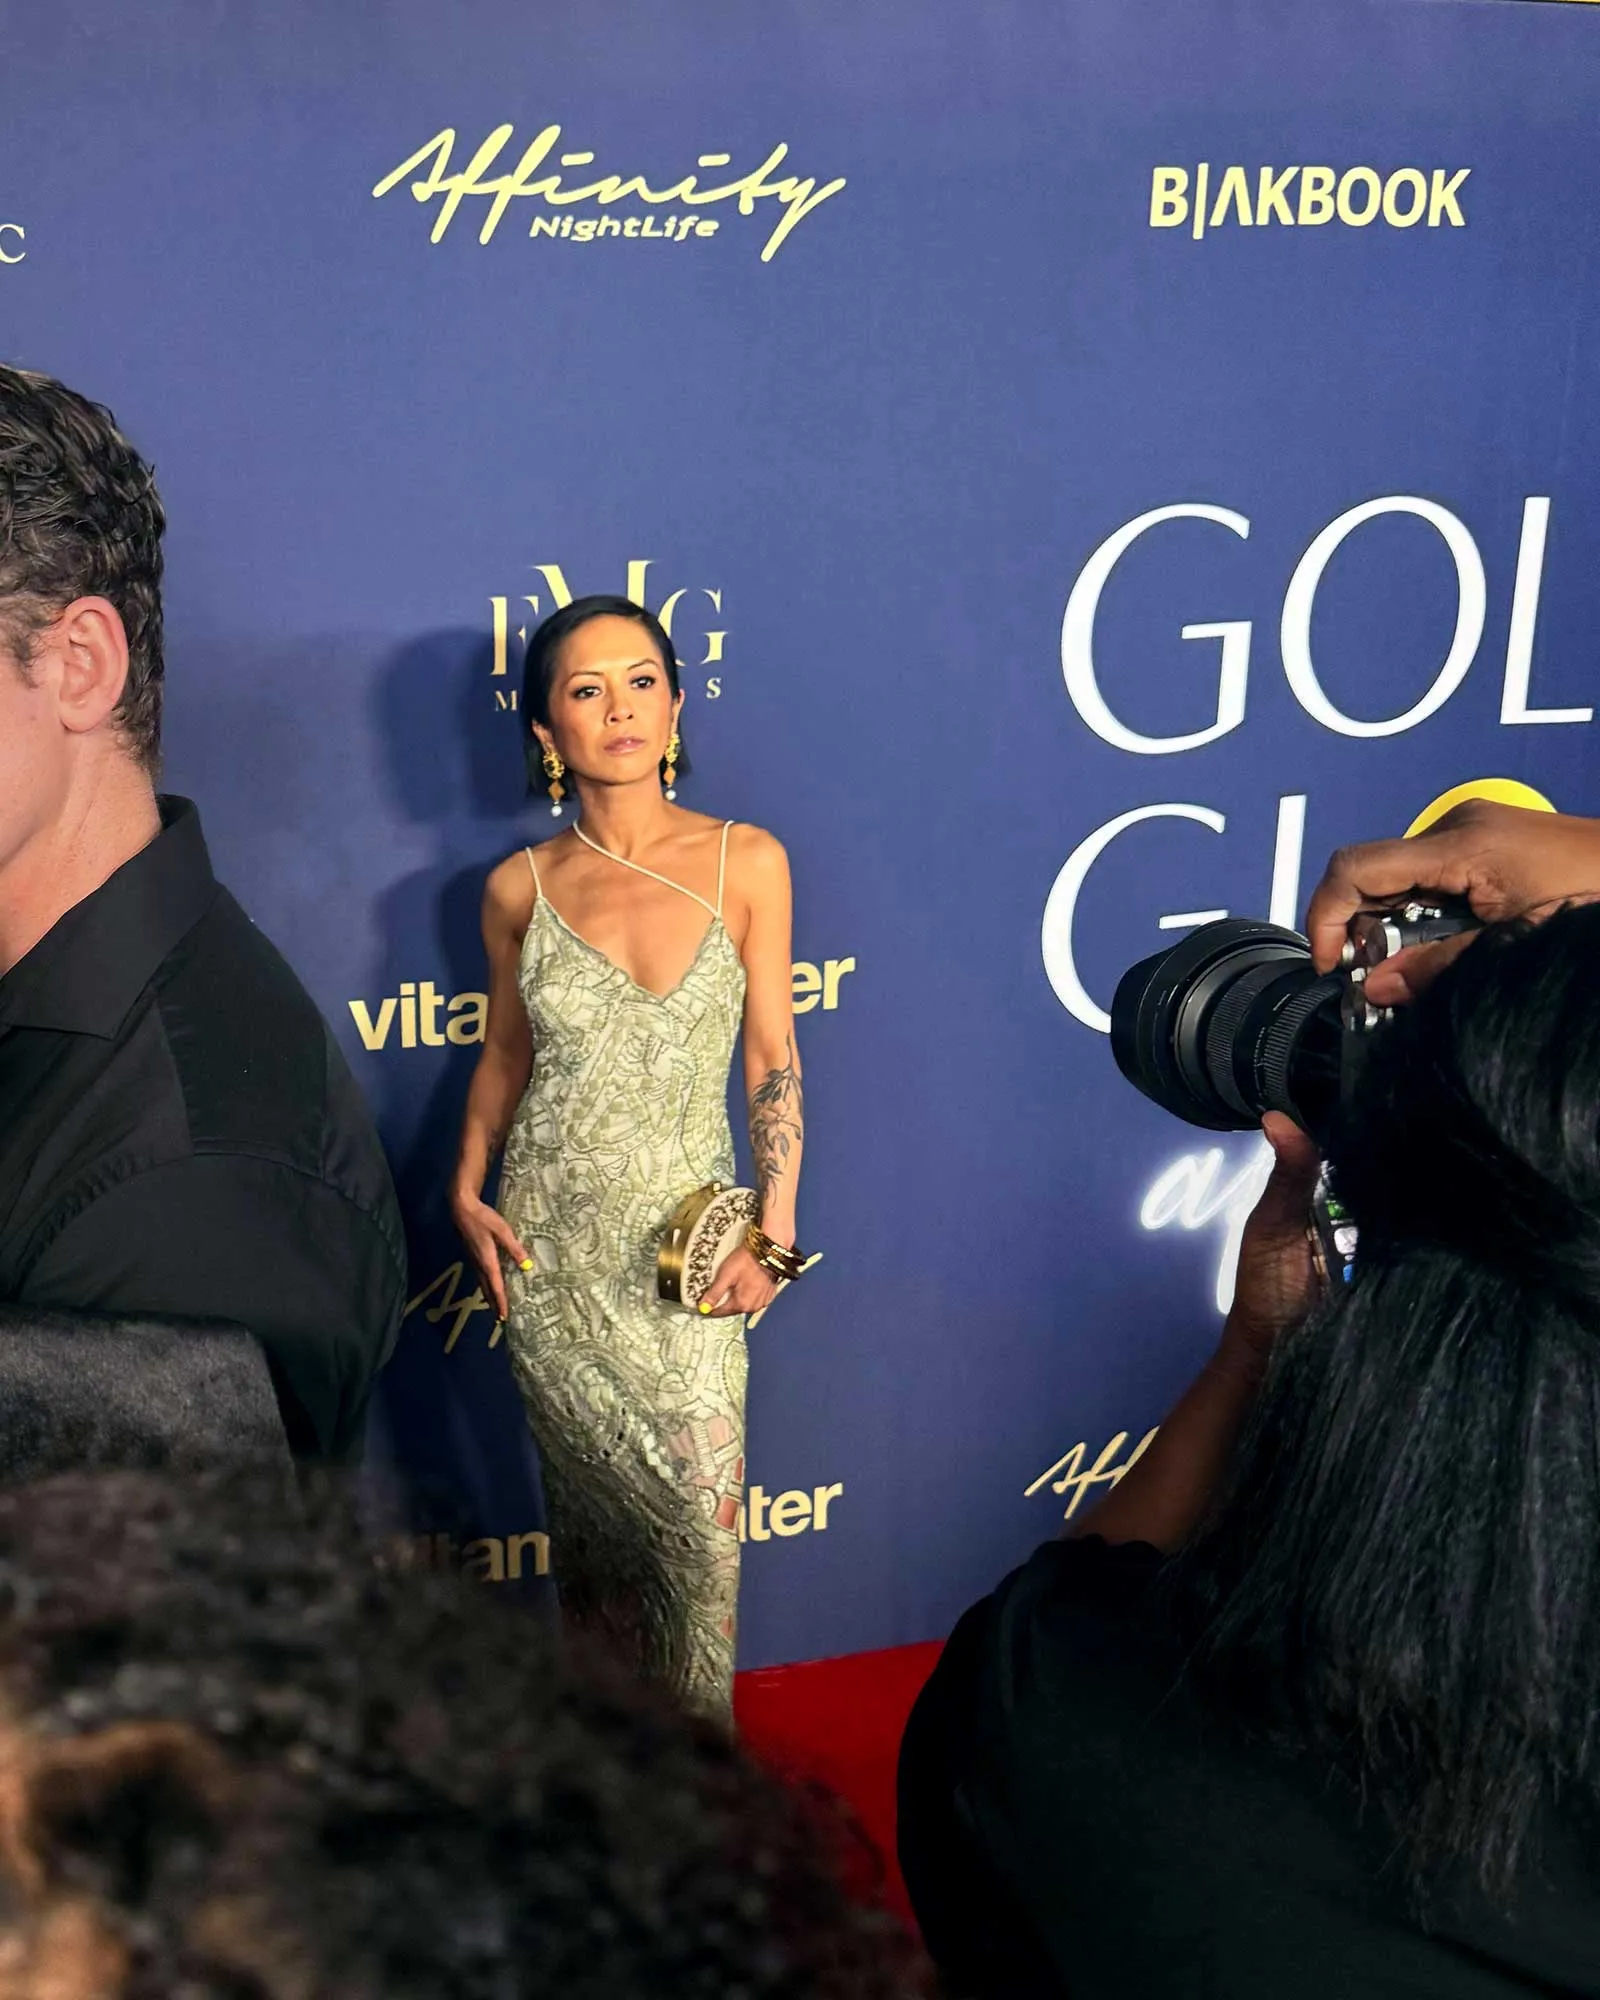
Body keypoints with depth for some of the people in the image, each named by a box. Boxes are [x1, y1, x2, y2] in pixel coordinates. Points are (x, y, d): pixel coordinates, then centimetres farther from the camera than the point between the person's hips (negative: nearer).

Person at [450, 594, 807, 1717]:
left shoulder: (746, 862, -3)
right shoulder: (521, 888, 0)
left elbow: (774, 1061, -1)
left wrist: (775, 1231, -5)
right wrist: (469, 1190, 3)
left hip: (684, 1236, -1)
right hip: (549, 1236, 1)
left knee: (700, 1508, -3)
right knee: (589, 1497, 9)